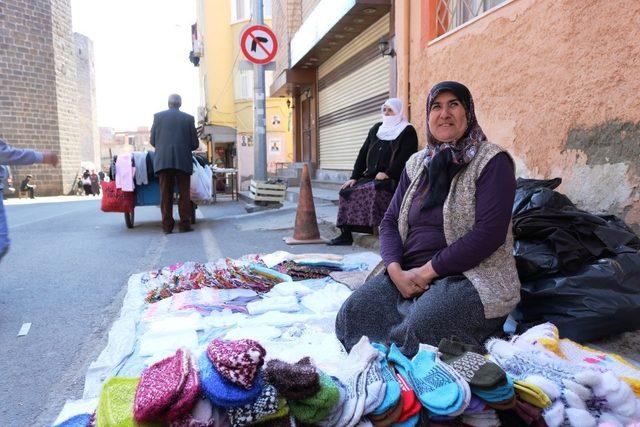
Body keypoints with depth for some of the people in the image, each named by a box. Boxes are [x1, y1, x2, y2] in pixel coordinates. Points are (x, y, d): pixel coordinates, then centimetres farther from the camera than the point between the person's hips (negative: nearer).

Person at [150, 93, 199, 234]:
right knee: (184, 194, 5)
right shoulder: (188, 118, 6)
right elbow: (195, 144, 5)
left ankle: (167, 225, 4)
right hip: (183, 161, 0)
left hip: (163, 160, 1)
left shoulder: (158, 116, 7)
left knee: (165, 194, 4)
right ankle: (184, 224, 3)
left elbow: (152, 141, 7)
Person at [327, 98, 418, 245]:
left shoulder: (408, 131, 3)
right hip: (371, 177, 6)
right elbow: (363, 153, 16)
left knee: (371, 191, -34)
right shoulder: (377, 128, 20)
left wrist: (387, 174, -19)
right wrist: (354, 177, 7)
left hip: (392, 180, -6)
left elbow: (405, 158, -10)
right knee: (346, 191, -13)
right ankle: (345, 234, -13)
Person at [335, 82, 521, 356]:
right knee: (351, 314, -16)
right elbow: (390, 221, 11)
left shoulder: (492, 162, -4)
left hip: (472, 276, -5)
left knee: (418, 328, -33)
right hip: (408, 273, 6)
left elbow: (489, 233, -16)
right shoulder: (417, 163, 15)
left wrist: (427, 271, -16)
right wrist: (396, 271, -8)